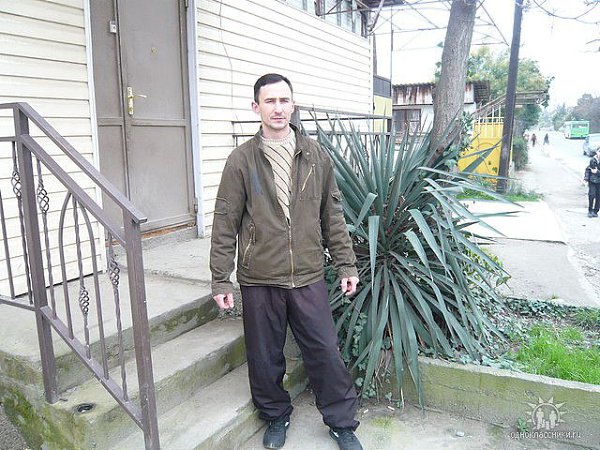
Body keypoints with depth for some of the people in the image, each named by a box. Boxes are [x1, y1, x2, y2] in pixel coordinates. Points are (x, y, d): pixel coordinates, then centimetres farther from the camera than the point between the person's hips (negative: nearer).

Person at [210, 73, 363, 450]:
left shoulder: (316, 156, 3)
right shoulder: (242, 160, -3)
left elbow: (333, 215, 8)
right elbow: (225, 224, -2)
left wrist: (346, 264, 6)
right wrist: (221, 280, -4)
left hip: (309, 278, 1)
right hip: (259, 280, -1)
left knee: (326, 353, 9)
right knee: (265, 357, 13)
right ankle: (276, 416, 39)